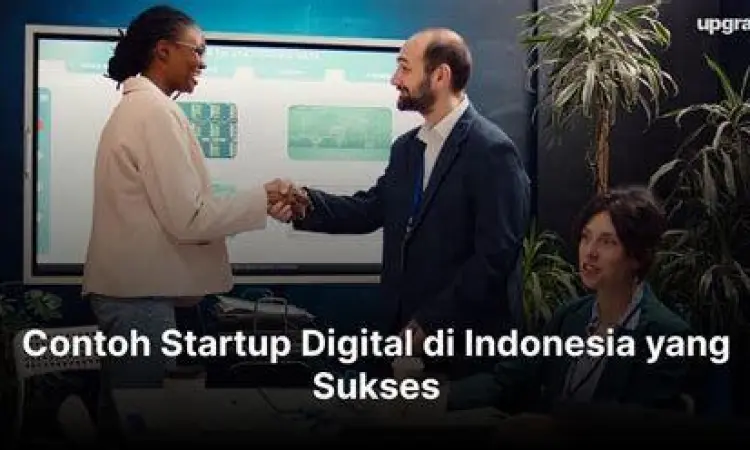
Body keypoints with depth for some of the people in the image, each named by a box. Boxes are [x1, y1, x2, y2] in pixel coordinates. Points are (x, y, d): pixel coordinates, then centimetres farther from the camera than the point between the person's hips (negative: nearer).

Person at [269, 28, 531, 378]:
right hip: (410, 327, 7)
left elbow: (495, 256, -19)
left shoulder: (492, 151, -15)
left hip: (468, 340, -7)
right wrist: (306, 204, -10)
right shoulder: (407, 146, 10)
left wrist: (431, 323, -18)